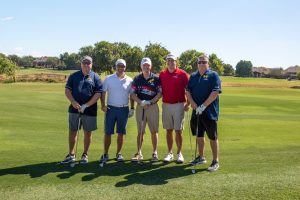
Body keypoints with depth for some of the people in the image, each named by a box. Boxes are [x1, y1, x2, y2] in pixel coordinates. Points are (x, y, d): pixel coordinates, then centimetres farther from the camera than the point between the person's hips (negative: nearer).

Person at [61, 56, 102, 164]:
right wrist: (73, 102, -12)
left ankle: (85, 155, 21)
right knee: (72, 131, 7)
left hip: (90, 110, -2)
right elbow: (67, 90, 6)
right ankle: (71, 155, 20)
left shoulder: (95, 77, 0)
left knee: (88, 133, 6)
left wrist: (86, 105, -14)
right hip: (74, 109, 2)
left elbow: (98, 94, -6)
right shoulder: (74, 76, 8)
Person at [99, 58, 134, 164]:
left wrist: (132, 108, 3)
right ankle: (105, 154, 11)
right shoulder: (108, 79, 2)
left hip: (124, 109, 1)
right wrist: (103, 105, -10)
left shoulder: (129, 80, 5)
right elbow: (103, 93, 2)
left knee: (121, 133, 8)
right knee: (108, 132, 0)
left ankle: (118, 153, 20)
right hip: (111, 108, -1)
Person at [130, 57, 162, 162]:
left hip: (153, 106, -1)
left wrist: (150, 102, -13)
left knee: (154, 131, 2)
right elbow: (132, 94, 4)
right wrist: (141, 102, -12)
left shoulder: (156, 78, 2)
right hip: (140, 106, 2)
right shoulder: (137, 79, 7)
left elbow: (160, 93, -1)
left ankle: (155, 153, 12)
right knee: (140, 131, 6)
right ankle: (139, 153, 13)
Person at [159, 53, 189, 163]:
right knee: (169, 130, 9)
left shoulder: (182, 74, -3)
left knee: (178, 130, 0)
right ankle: (169, 153, 18)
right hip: (166, 105, 3)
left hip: (179, 105, -3)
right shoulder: (162, 74, 7)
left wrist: (188, 104, -6)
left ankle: (179, 153, 13)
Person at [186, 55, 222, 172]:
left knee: (213, 137, 0)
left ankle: (215, 162, 10)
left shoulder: (213, 75, -4)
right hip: (196, 111, 6)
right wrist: (193, 103, -8)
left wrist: (203, 106, -19)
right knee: (199, 135, 15)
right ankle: (201, 157, 30)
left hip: (210, 112, -6)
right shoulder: (193, 76, 12)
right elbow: (188, 91, 9)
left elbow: (215, 92, -14)